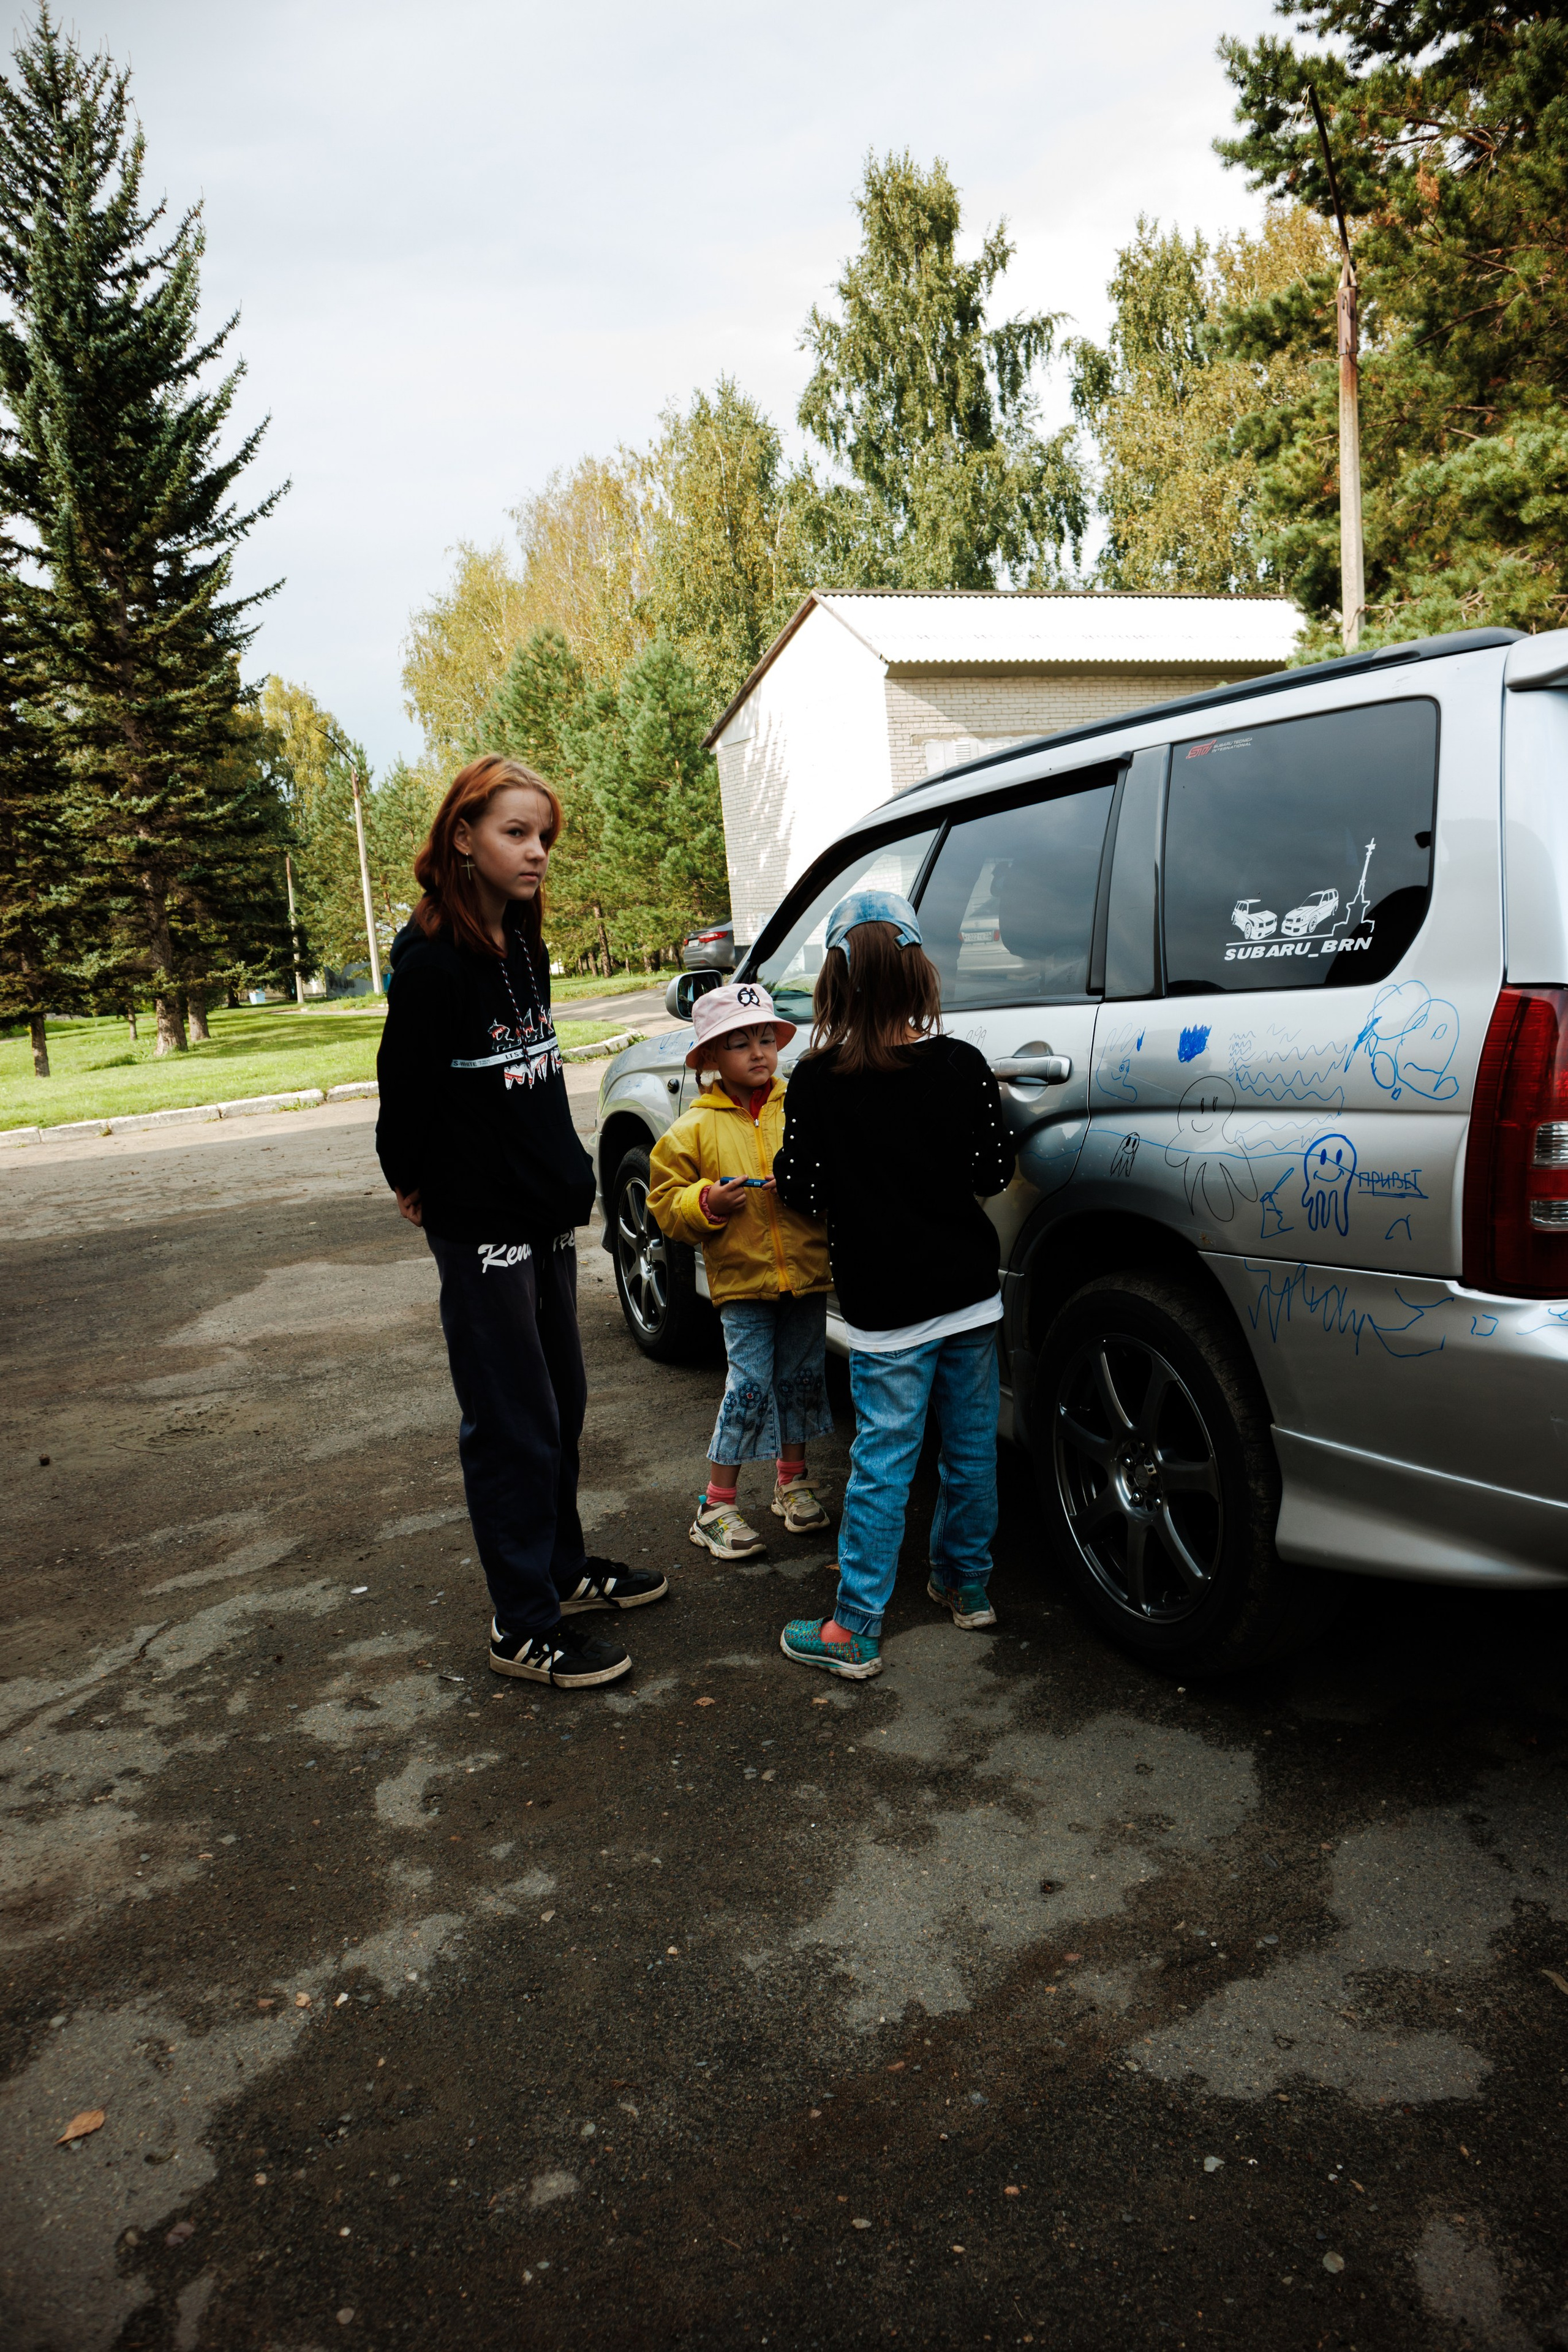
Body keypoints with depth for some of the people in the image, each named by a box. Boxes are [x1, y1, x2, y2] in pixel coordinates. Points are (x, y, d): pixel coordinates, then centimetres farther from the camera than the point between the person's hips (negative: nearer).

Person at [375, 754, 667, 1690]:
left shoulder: (525, 948, 9)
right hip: (482, 1223, -8)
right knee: (513, 1423, -1)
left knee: (561, 1401, 18)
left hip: (549, 1215, 8)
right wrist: (417, 1184, 0)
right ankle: (524, 1628, 11)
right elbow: (406, 1086, -13)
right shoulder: (432, 958, -17)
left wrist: (567, 1176, 13)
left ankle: (562, 1566, 35)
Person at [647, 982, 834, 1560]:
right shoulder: (695, 1129, -1)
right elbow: (666, 1204, 2)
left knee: (801, 1377, 14)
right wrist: (706, 1203, -16)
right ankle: (717, 1504, 8)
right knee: (750, 1385, -6)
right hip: (740, 1277, -3)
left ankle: (792, 1480, 34)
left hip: (806, 1270, 3)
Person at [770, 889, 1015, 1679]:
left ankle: (855, 1631, 12)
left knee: (882, 1461, 4)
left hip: (885, 1308, -3)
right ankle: (965, 1584, 35)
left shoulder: (817, 1081, -12)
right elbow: (994, 1170, 1)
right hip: (970, 1290, 3)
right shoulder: (961, 1065, -5)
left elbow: (800, 1190, -7)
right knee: (971, 1444, 17)